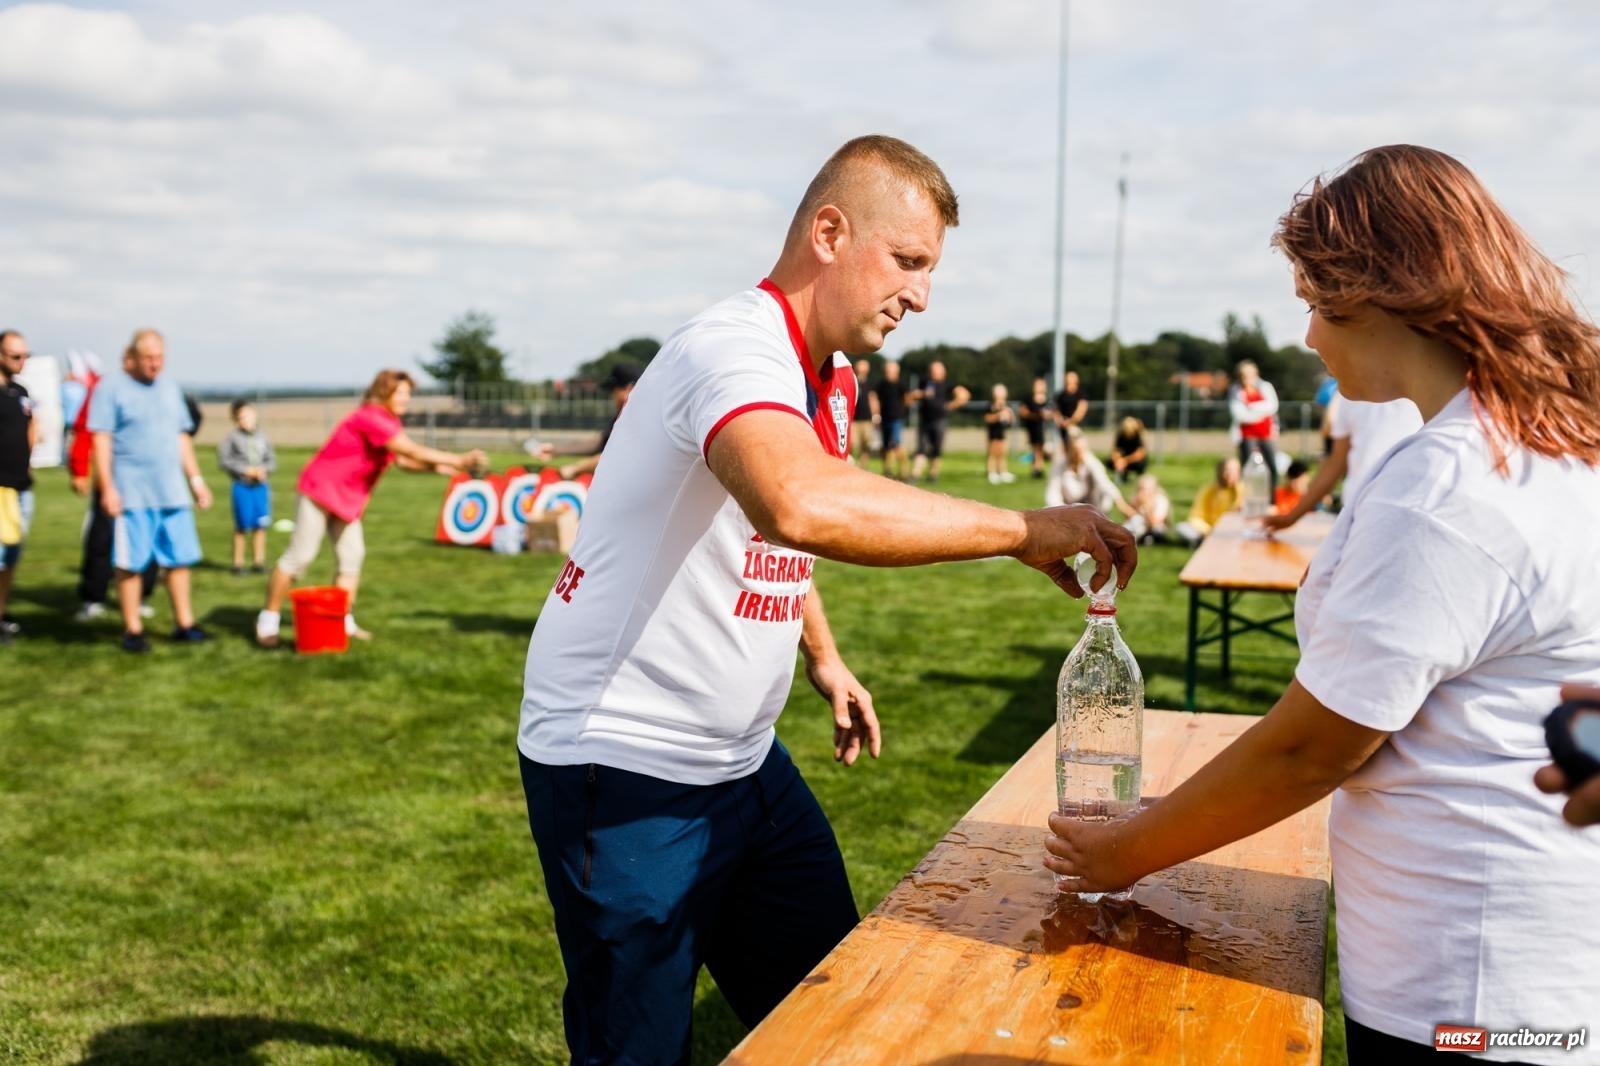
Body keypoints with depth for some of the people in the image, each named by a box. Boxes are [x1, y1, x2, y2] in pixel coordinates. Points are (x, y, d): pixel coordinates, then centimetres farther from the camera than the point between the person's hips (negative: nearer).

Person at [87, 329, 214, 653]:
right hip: (132, 493, -5)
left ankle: (184, 624, 14)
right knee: (131, 563, 0)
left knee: (180, 559, 6)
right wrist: (107, 488, -13)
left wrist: (196, 478, 15)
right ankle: (133, 629, 9)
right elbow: (101, 441, -7)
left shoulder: (170, 388, 15)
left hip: (172, 491, 5)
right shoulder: (112, 389, -3)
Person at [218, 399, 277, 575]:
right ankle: (238, 563, 13)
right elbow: (223, 460, -8)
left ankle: (259, 561, 15)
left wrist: (264, 470, -11)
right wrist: (245, 470, -12)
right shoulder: (232, 438, -6)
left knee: (260, 526, 6)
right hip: (242, 486, -3)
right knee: (242, 527, 3)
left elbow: (271, 460, 8)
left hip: (260, 486, 3)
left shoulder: (262, 437, 4)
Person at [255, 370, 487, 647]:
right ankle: (268, 619, 7)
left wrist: (437, 467, -13)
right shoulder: (370, 418, -24)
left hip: (348, 499, 9)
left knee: (351, 556, 3)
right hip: (320, 490, -9)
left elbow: (403, 460, 1)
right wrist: (459, 460, -29)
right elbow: (415, 452, -29)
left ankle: (343, 622, 9)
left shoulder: (388, 422, 7)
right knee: (300, 556, -5)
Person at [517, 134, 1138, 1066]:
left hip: (745, 761, 9)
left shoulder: (831, 380, 7)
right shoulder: (736, 349, -23)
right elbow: (800, 506, -45)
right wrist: (1023, 530, -37)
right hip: (624, 769, -8)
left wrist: (824, 656, 18)